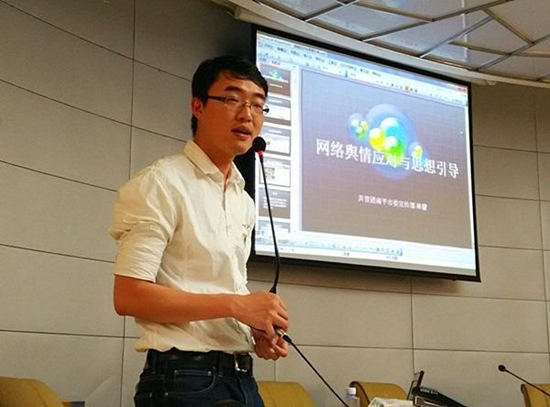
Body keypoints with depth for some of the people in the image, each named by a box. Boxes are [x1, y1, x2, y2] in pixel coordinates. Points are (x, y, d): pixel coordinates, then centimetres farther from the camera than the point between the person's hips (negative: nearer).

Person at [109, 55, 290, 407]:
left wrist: (255, 331, 1)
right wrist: (237, 305, -18)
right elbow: (129, 296, -17)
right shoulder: (161, 183, -10)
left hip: (241, 377, 8)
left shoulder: (244, 202, 14)